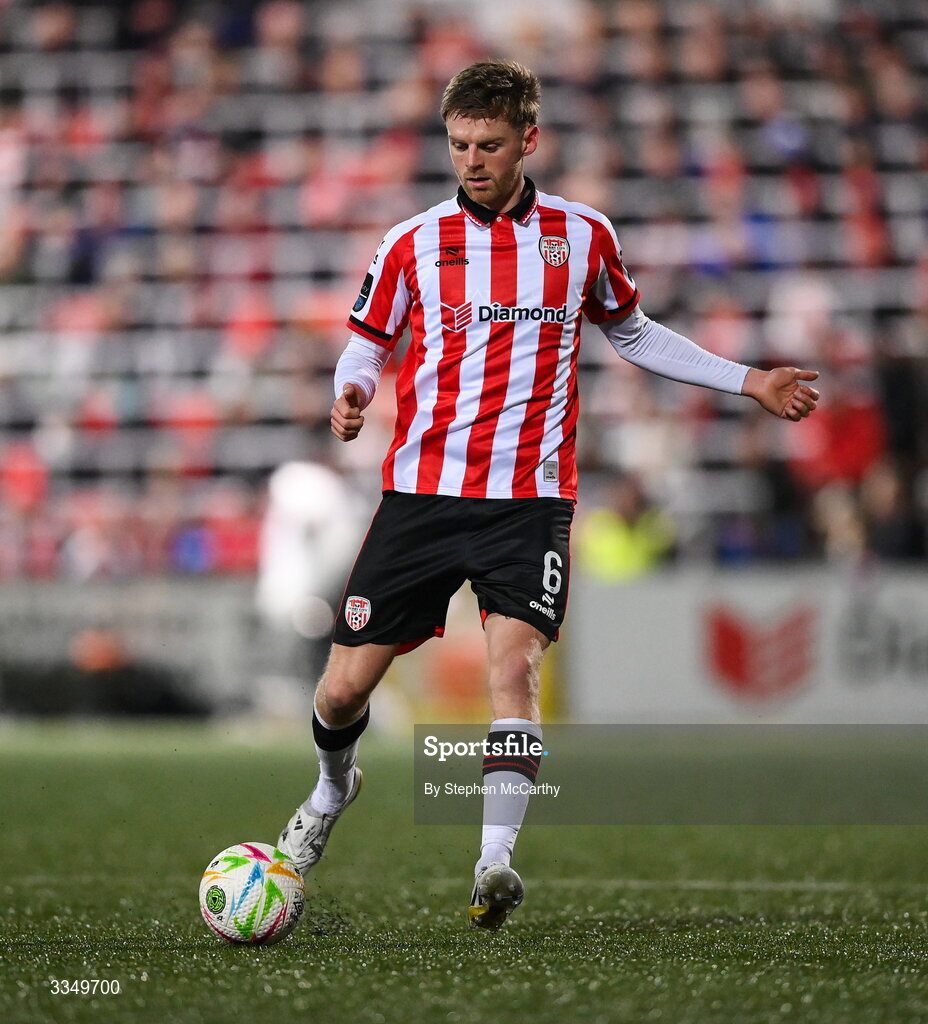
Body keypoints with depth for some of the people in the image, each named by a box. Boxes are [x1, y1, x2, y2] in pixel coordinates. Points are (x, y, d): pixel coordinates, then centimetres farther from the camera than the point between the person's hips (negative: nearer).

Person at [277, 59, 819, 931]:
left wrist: (745, 380, 19)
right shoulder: (413, 244, 3)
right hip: (421, 491, 1)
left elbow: (631, 333, 22)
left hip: (529, 496, -1)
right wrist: (352, 392, -11)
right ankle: (333, 788, 35)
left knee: (513, 661, -23)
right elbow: (367, 343, 13)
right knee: (345, 688, 1)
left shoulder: (582, 237, 6)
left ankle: (494, 863, -26)